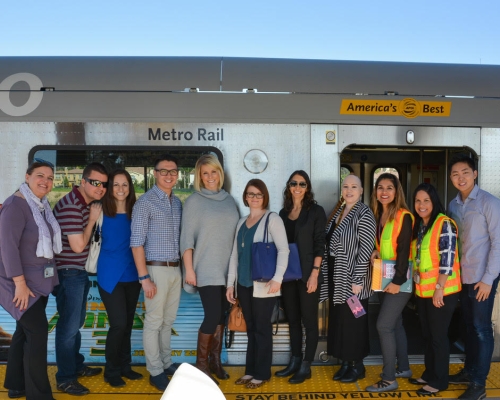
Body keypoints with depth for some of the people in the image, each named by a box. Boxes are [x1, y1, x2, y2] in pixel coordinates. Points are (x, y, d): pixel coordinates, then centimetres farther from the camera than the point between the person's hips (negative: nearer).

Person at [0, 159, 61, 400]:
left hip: (39, 280, 8)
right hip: (22, 282, -8)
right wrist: (20, 283, -24)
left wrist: (47, 274, 8)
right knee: (37, 331, -8)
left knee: (25, 331, 16)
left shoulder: (43, 205, 9)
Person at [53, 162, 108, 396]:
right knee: (69, 325, 0)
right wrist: (92, 219, -15)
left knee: (76, 322, 21)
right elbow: (78, 245, -25)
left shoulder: (88, 203, 6)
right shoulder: (70, 206, -23)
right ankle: (65, 378, 13)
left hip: (80, 272, 10)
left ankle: (76, 365, 35)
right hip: (68, 273, -10)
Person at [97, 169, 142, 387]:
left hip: (132, 275, 4)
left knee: (127, 323, 14)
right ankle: (111, 371, 12)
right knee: (119, 323, -7)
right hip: (110, 276, -4)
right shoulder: (102, 212, -5)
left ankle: (124, 366, 29)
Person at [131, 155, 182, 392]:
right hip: (156, 269, -6)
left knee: (168, 320, 15)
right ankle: (156, 372, 13)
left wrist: (183, 268, 8)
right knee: (154, 322, 3)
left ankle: (166, 363, 28)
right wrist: (144, 277, -16)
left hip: (175, 269, 6)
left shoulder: (177, 202, 11)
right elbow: (136, 242, -13)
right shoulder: (145, 202, -9)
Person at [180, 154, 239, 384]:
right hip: (207, 269, -5)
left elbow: (238, 233, 14)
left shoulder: (229, 200, 10)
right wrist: (189, 269, -13)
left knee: (221, 315, 10)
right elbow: (187, 237, -7)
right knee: (212, 315, -8)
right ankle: (201, 363, 8)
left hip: (228, 269, 5)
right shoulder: (194, 201, -4)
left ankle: (215, 359, 23)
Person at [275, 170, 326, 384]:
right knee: (293, 319, 12)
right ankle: (294, 361, 23)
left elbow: (319, 244, -8)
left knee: (309, 320, 2)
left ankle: (306, 366, 11)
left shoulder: (316, 211, -4)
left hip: (307, 274, -5)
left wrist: (314, 274, -15)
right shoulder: (283, 212, 11)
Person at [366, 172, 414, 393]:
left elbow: (404, 250, -17)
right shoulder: (377, 216, 9)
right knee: (395, 324, 15)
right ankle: (403, 368, 28)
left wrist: (398, 281, -21)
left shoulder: (404, 216, -13)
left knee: (383, 325, -10)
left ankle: (389, 379, -2)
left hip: (400, 279, -8)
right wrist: (375, 251, -5)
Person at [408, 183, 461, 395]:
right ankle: (429, 374, 29)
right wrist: (416, 285, 13)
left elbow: (447, 259, -18)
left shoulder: (444, 224, -13)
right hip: (422, 290, 8)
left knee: (438, 336, 2)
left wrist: (439, 288, -21)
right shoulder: (418, 225, 11)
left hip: (442, 291, -8)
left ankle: (439, 380, 14)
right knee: (427, 335, 16)